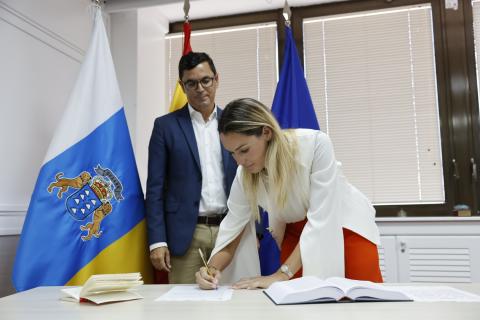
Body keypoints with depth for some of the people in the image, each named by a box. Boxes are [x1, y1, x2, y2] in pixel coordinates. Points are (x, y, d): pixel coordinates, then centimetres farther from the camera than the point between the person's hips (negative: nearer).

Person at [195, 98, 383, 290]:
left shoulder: (316, 144, -32)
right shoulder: (244, 176, -20)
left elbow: (320, 219, -31)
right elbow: (231, 229, -11)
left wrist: (281, 275, -33)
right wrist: (213, 269, -29)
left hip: (346, 224, -2)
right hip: (297, 232, 3)